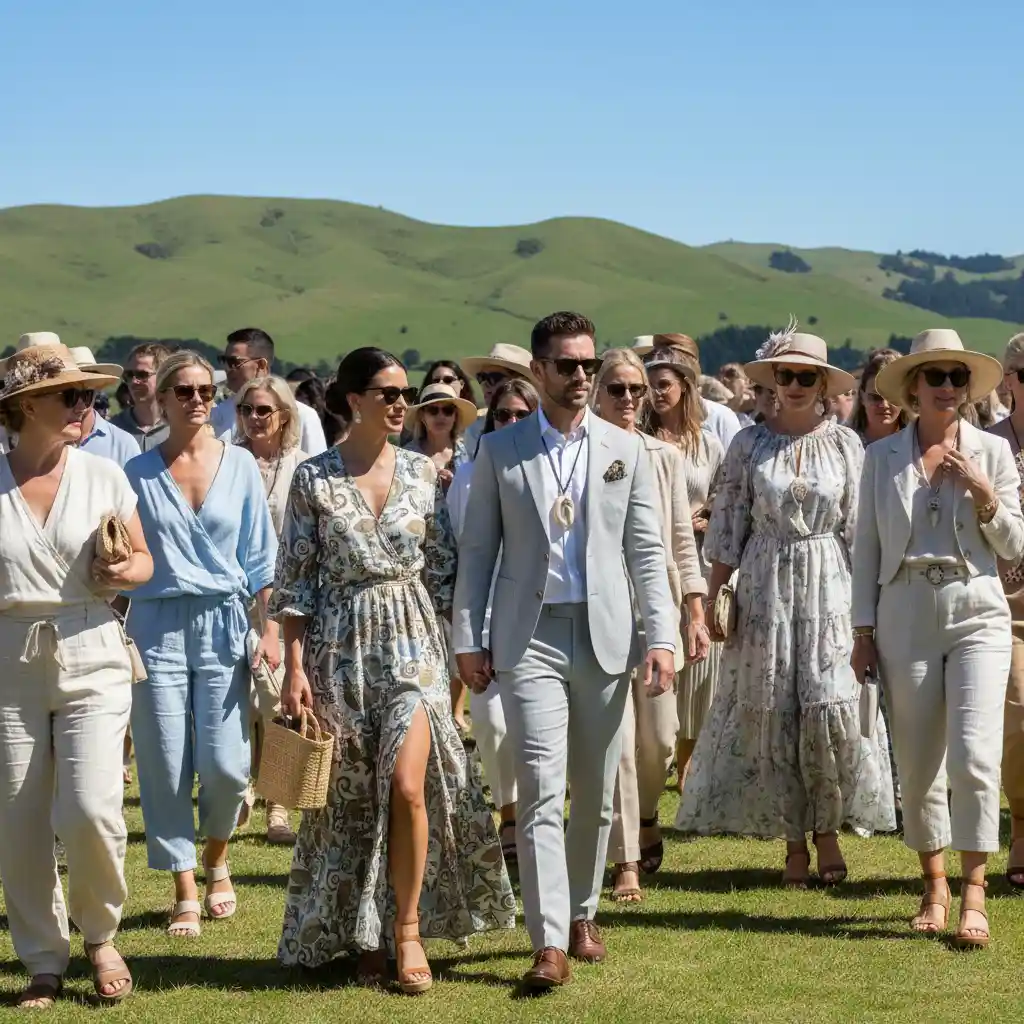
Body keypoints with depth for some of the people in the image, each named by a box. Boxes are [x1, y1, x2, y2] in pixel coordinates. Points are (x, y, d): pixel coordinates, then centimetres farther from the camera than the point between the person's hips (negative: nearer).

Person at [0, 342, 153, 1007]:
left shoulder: (103, 476, 2)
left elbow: (144, 560, 11)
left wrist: (126, 573, -8)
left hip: (91, 659, 0)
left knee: (90, 809, -14)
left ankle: (102, 936, 13)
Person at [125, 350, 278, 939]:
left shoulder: (240, 465, 5)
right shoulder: (139, 472, 3)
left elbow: (260, 556, 7)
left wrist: (270, 628, -1)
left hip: (224, 625, 0)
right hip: (159, 625, 0)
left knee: (226, 767, -5)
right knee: (167, 768, -2)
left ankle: (216, 859, 23)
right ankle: (186, 892, 9)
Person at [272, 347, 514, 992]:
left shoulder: (422, 472, 4)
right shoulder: (314, 478, -2)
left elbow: (443, 568, 9)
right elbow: (295, 580, -1)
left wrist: (457, 648, 5)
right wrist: (295, 667, -7)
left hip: (411, 639, 1)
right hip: (340, 645, -1)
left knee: (407, 784, -14)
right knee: (350, 795, 6)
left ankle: (408, 928, -1)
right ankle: (361, 934, 20)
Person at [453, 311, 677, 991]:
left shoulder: (626, 450, 7)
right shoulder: (499, 451, 4)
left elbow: (647, 552, 5)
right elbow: (479, 549, 5)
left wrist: (663, 637, -3)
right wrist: (468, 640, 0)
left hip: (605, 636, 2)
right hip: (530, 637, -2)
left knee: (595, 794, 9)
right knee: (541, 790, -10)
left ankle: (580, 915, 26)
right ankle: (550, 942, -12)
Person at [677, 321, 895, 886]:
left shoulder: (845, 443, 4)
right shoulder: (749, 444, 4)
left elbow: (859, 528, 4)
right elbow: (728, 527, 4)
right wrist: (713, 597, -1)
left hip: (829, 585, -1)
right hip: (764, 585, 1)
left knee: (832, 709, -10)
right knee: (772, 713, 1)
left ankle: (828, 829, 6)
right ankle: (794, 841, 11)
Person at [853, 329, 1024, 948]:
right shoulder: (882, 457, 7)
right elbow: (867, 547, 9)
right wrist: (864, 630, 5)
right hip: (906, 615, 2)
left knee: (974, 754, -13)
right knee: (918, 762, 6)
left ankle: (974, 894, -8)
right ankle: (935, 885, 21)